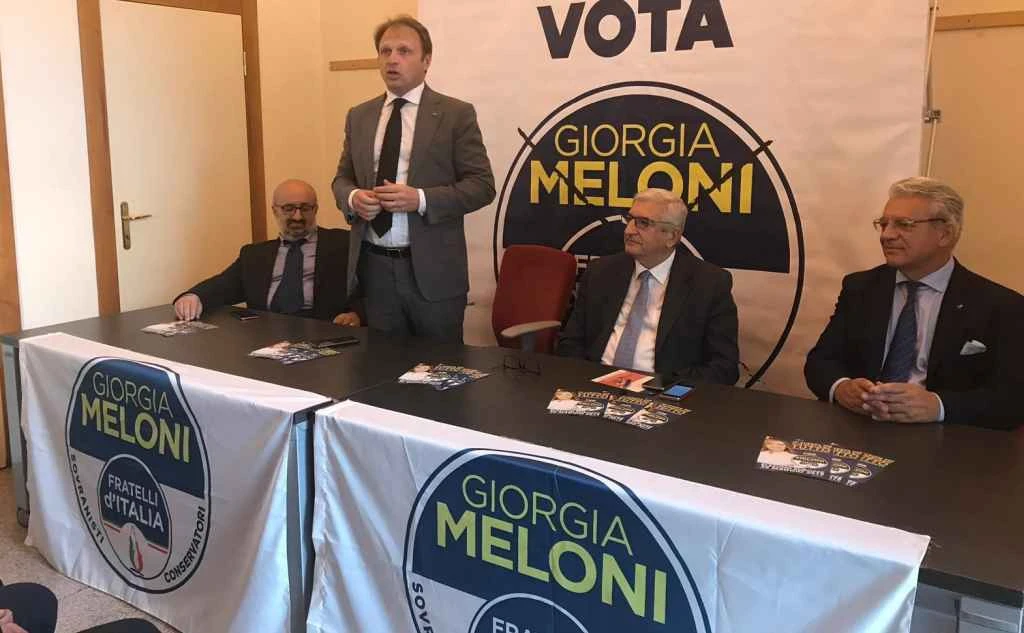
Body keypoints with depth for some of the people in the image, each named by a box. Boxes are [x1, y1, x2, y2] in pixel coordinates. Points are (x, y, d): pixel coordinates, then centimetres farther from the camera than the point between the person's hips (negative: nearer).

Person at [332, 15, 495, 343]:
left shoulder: (456, 113, -3)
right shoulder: (359, 116, 11)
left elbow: (481, 185, -7)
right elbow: (342, 178, 15)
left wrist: (420, 199, -20)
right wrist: (353, 197, -9)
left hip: (432, 269, -4)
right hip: (373, 267, 4)